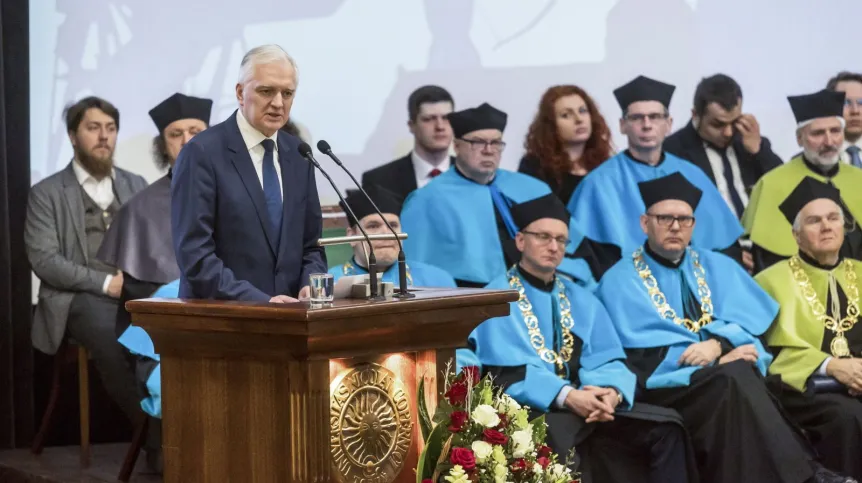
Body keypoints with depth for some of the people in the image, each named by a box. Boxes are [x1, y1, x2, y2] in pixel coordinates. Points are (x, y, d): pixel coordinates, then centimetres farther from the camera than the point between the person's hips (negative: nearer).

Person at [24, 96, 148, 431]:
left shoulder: (136, 186, 20)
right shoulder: (47, 193, 6)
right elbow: (44, 260, -4)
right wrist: (106, 282, -13)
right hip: (79, 298, -3)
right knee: (112, 334, -37)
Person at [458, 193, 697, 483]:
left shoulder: (582, 301, 19)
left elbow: (607, 359, 8)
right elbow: (507, 370, -11)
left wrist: (612, 392, -16)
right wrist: (566, 396, -26)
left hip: (587, 402, 5)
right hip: (529, 408, -5)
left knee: (666, 427, -16)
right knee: (557, 434, -40)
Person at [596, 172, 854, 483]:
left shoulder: (717, 267, 18)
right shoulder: (622, 280, 4)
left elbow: (751, 320, 4)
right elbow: (643, 350, -8)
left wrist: (718, 344, -19)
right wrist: (724, 359, -14)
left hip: (726, 378, 3)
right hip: (668, 384, -3)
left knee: (740, 375, -33)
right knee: (734, 378, -33)